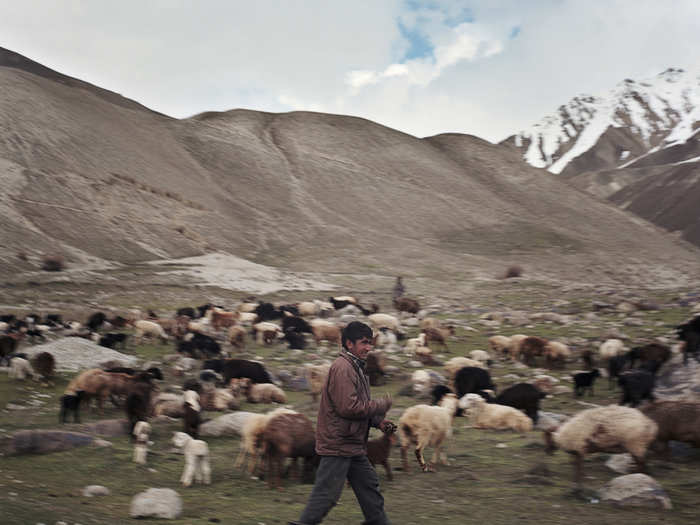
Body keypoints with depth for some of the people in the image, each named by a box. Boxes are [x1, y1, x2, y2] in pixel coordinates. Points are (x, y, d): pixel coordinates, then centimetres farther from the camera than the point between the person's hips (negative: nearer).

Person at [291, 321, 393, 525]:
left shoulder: (355, 367, 15)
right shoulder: (342, 368, -19)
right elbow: (348, 407, -25)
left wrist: (378, 421, 4)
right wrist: (382, 405, -14)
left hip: (352, 445, 10)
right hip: (338, 445, -10)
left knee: (369, 485, 15)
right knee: (327, 492, -4)